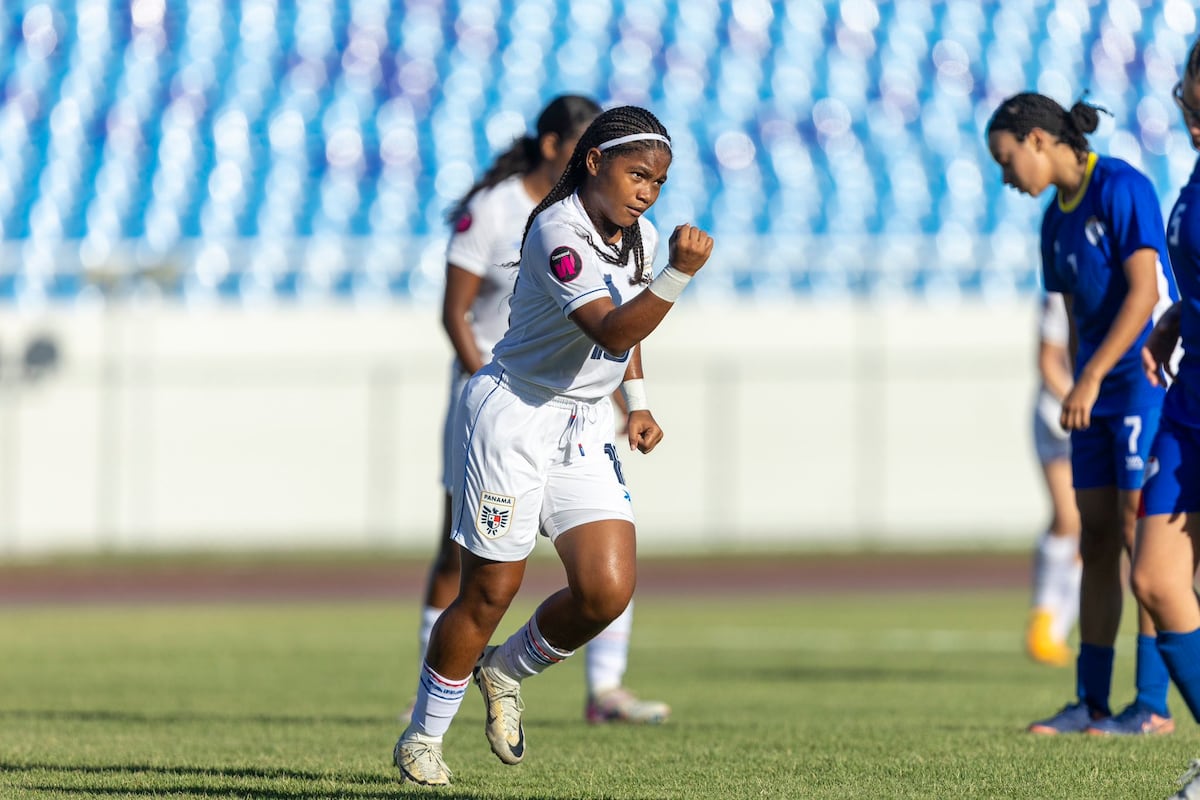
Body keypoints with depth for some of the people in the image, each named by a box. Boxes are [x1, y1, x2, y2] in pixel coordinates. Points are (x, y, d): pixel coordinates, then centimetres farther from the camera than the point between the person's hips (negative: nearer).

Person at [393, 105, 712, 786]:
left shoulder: (640, 237, 7)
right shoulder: (557, 231, -20)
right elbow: (611, 332, -31)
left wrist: (638, 402, 17)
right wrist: (679, 273, -42)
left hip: (587, 432, 7)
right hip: (515, 417, -7)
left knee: (608, 590, -9)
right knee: (489, 594, -3)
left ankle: (506, 671, 19)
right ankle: (423, 737, 16)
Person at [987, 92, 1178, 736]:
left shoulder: (1121, 187, -11)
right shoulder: (1056, 220, 14)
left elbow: (1145, 290, -19)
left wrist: (1091, 379, -22)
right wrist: (1079, 392, 15)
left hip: (1146, 380, -8)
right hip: (1097, 395, 8)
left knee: (1139, 532, -10)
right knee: (1096, 541, 6)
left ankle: (1153, 705, -8)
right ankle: (1091, 702, 8)